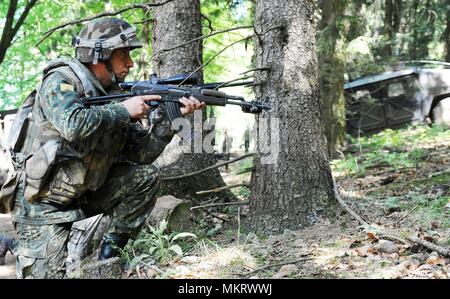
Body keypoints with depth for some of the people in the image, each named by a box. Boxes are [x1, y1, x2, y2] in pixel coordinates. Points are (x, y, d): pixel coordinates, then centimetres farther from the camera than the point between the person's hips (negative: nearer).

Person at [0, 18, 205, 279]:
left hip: (85, 195, 6)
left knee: (147, 176, -6)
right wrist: (123, 110, -23)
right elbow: (74, 125, -36)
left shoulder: (114, 94, 3)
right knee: (53, 273, -12)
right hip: (44, 204, -6)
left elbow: (141, 154, 1)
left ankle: (112, 246, 4)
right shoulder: (60, 81, -15)